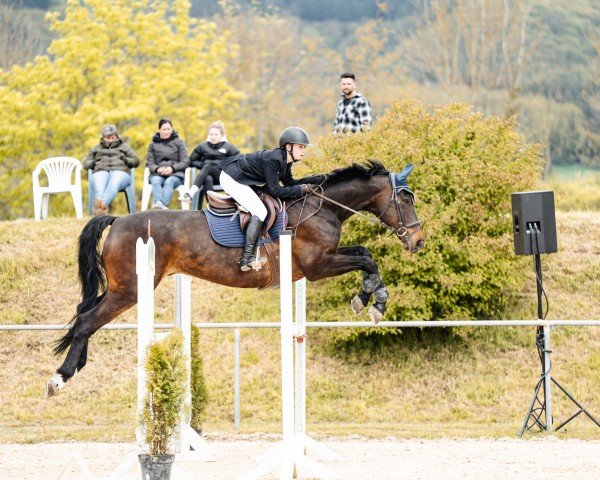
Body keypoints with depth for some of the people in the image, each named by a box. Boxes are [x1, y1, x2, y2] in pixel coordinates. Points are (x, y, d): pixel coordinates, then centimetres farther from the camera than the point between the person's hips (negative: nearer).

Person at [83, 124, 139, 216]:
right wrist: (93, 163, 6)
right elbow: (85, 163, 31)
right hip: (100, 172, 1)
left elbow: (136, 161, 25)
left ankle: (103, 204, -71)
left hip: (120, 171, -1)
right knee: (99, 187, -39)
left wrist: (126, 161, 2)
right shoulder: (96, 149, 35)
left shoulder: (124, 146, 31)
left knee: (113, 184, -41)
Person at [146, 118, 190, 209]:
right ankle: (158, 204, -64)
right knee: (156, 181, -35)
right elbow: (150, 163, 13)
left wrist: (172, 168, -11)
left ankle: (163, 204, -64)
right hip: (158, 174, 1)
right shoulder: (153, 144, 21)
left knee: (169, 182, -36)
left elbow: (186, 162, 8)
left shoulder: (179, 142, 16)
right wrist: (157, 169, -11)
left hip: (175, 174, -1)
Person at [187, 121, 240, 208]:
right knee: (208, 180, -37)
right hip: (207, 175, 2)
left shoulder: (228, 147, 12)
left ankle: (191, 193, -54)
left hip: (223, 177, -2)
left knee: (207, 167, -33)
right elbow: (191, 161, 21)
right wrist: (202, 165, 2)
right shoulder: (203, 147, 18)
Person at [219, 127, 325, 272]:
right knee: (260, 212, -18)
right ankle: (247, 258, -23)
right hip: (232, 179, -11)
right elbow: (275, 190, -23)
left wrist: (313, 180, 0)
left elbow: (289, 183, 11)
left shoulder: (285, 160, 3)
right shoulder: (273, 159, -25)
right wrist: (302, 189, -18)